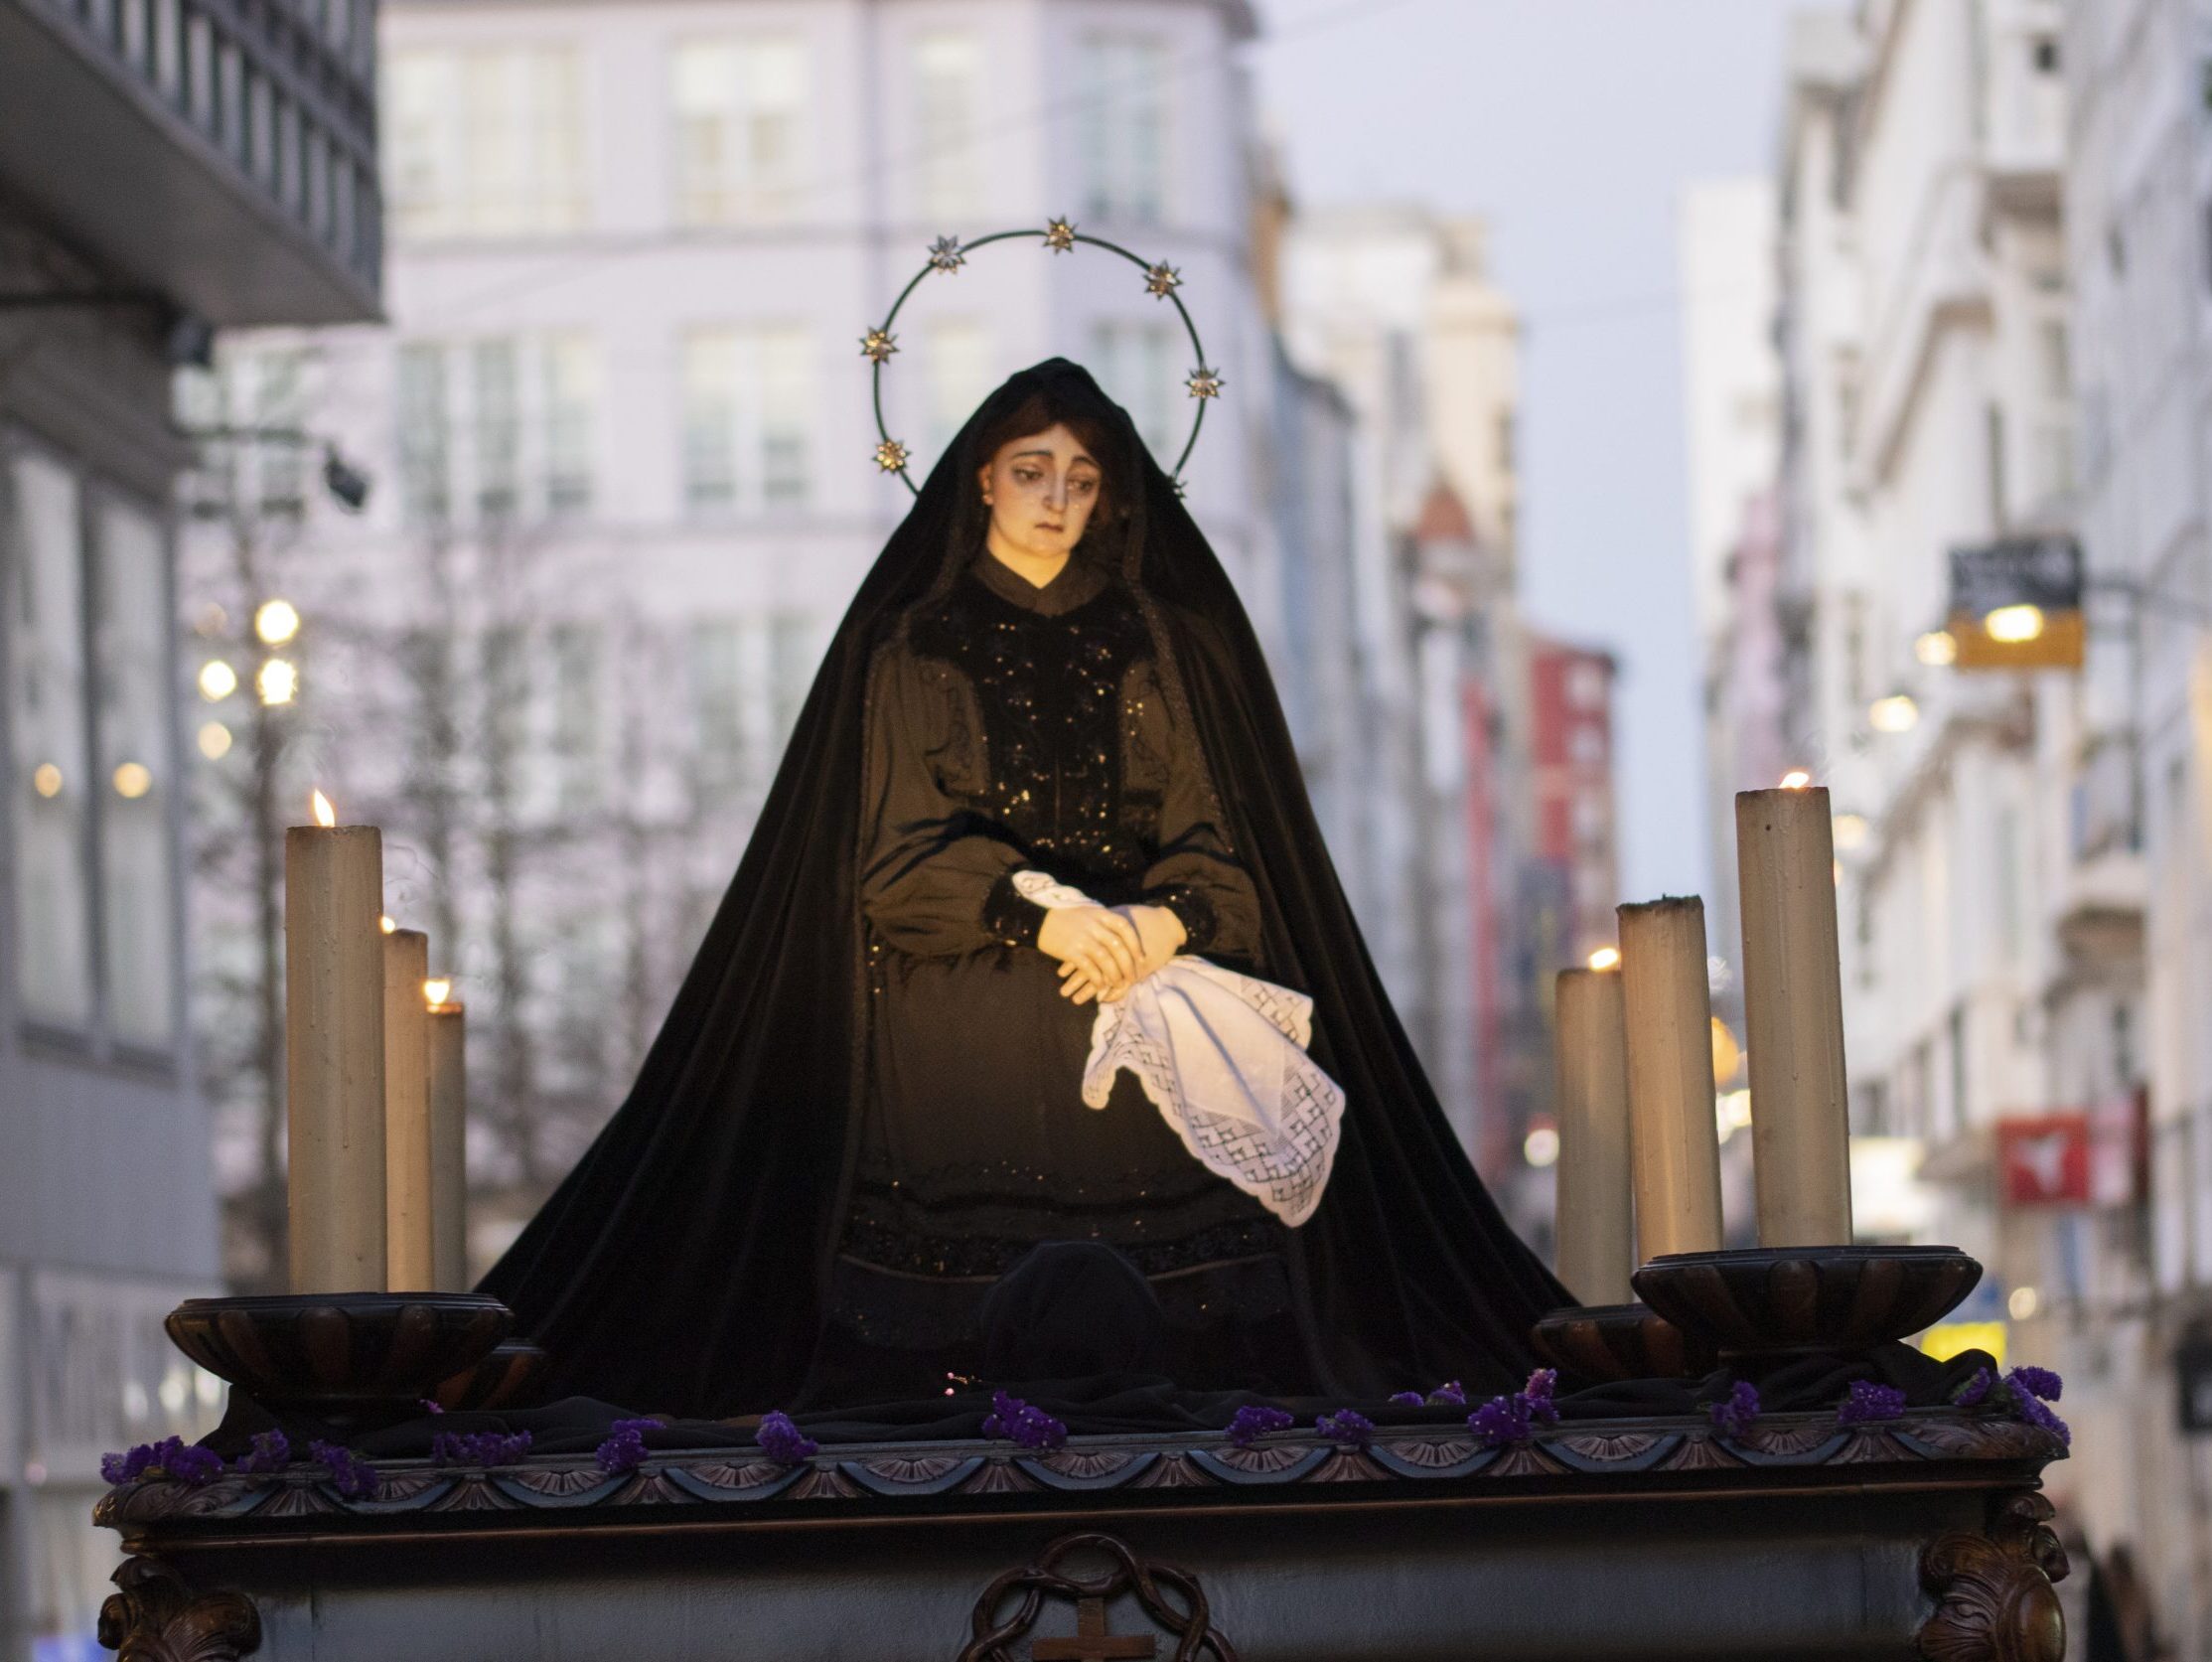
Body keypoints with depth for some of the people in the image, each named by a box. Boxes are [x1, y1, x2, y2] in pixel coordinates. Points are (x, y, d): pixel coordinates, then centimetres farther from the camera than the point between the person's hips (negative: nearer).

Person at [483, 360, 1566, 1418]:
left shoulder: (1154, 640, 13)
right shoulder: (914, 646, 7)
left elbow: (1210, 826, 5)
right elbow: (897, 851, -3)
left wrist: (1164, 919, -17)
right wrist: (1038, 917, -19)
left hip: (1139, 1001, 2)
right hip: (963, 1028, -2)